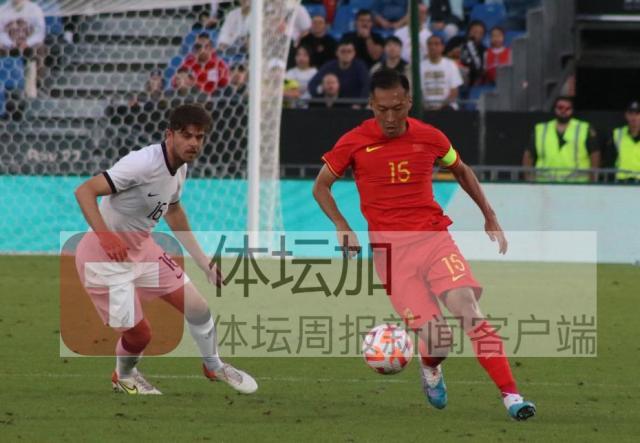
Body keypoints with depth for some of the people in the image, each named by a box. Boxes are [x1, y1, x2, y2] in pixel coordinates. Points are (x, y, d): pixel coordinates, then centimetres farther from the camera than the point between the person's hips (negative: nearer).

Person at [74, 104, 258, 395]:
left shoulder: (180, 169, -1)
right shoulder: (143, 164, -29)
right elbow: (85, 191, -32)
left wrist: (204, 262, 22)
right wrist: (104, 237, -45)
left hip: (141, 248, 8)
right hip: (104, 257, -8)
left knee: (196, 306, 6)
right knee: (138, 332, -8)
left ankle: (214, 366, 34)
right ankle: (124, 376, 27)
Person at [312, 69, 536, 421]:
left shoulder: (430, 138, 4)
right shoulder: (354, 143, -2)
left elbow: (461, 171, 24)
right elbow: (320, 186, 10)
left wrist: (489, 217, 24)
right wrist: (342, 228, -5)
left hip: (434, 236, 2)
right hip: (390, 249, -2)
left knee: (466, 305, -21)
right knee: (435, 336, -13)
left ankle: (511, 396, -23)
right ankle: (430, 369, 26)